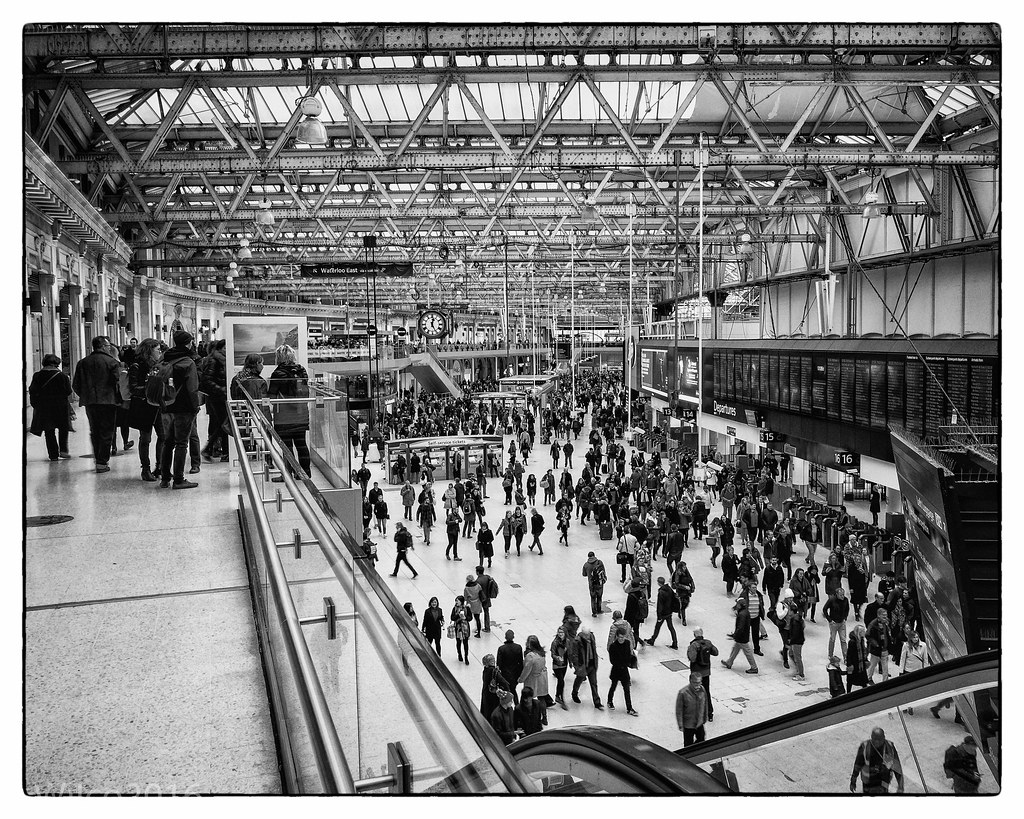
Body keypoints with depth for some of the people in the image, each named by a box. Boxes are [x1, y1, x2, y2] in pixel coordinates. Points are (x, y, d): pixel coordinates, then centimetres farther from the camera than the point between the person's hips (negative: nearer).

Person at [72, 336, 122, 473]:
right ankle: (102, 462, -1)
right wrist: (118, 398, -3)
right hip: (108, 401, -5)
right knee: (107, 432, 2)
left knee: (94, 432, 17)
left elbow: (75, 385, 8)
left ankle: (98, 459, 22)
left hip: (89, 402, 5)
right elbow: (118, 381, -15)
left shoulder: (83, 363, 8)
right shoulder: (112, 362, -6)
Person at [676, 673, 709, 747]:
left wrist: (705, 718, 15)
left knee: (701, 741, 19)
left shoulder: (702, 689, -9)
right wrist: (680, 725, -13)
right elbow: (679, 710, -17)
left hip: (699, 723, 5)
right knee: (688, 744, 9)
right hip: (688, 725, -5)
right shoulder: (683, 693, -25)